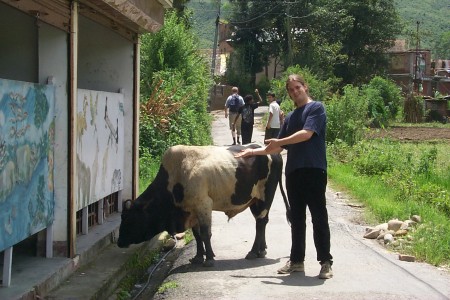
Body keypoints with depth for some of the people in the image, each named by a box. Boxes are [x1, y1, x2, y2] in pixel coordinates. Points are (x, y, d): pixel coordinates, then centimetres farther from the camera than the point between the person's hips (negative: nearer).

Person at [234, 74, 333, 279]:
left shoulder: (316, 108, 0)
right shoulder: (290, 117, 21)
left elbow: (307, 133, -14)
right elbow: (278, 148, 26)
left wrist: (279, 141, -8)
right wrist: (253, 152, 21)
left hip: (314, 170, -7)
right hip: (293, 171, 7)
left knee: (319, 217, -5)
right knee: (297, 218, 10)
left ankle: (325, 262, -2)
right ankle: (296, 261, 16)